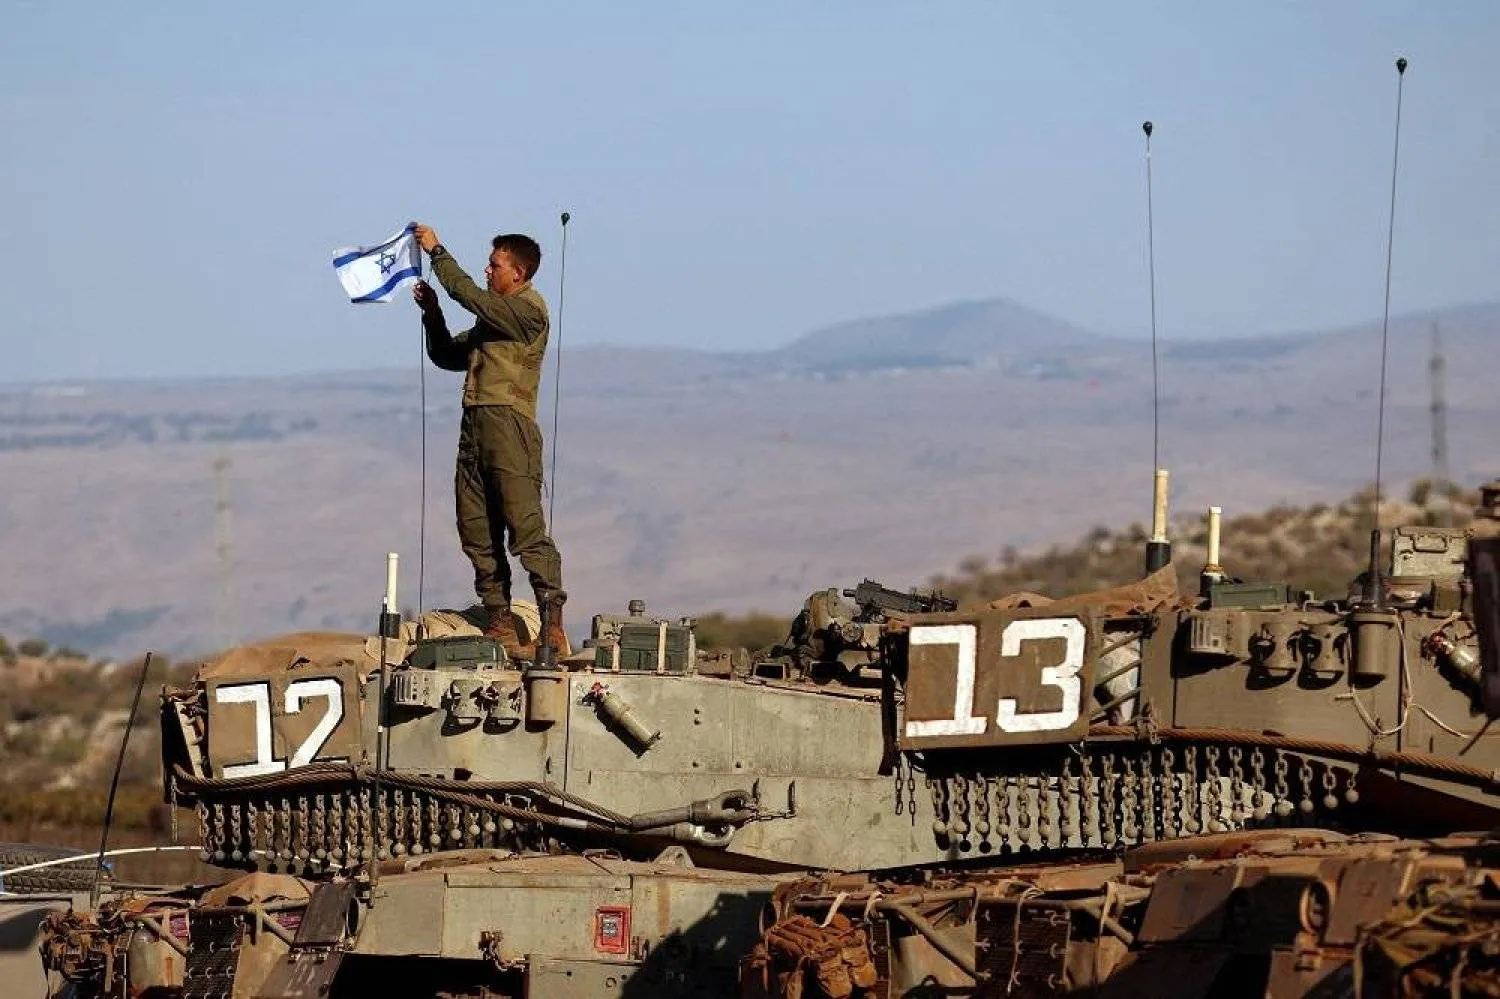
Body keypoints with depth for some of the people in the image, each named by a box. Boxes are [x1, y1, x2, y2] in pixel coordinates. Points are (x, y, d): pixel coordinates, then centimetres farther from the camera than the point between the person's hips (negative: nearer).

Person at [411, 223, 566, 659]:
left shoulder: (528, 309, -5)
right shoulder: (491, 316, 24)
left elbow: (469, 295, -14)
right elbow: (448, 356, 27)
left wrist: (437, 251, -6)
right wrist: (431, 312, 13)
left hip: (510, 423, -9)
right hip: (475, 425, 9)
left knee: (525, 526, -14)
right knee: (476, 528, 5)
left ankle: (553, 625, -17)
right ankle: (499, 619, 9)